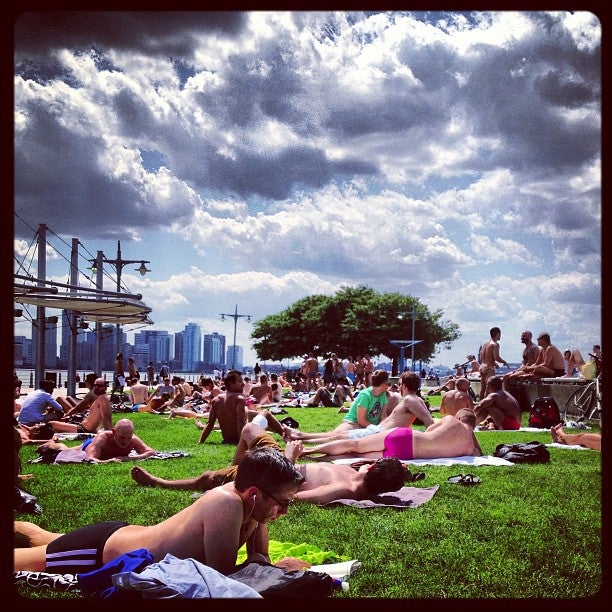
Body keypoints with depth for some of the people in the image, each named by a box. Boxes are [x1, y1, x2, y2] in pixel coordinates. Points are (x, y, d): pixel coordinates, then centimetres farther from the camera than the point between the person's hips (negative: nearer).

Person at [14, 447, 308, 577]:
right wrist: (279, 569, -29)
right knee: (18, 559, 9)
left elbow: (260, 559, -1)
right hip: (99, 553, -8)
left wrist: (266, 566, -22)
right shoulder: (226, 504, -38)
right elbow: (221, 577, -35)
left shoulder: (249, 500, -14)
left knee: (47, 540, 34)